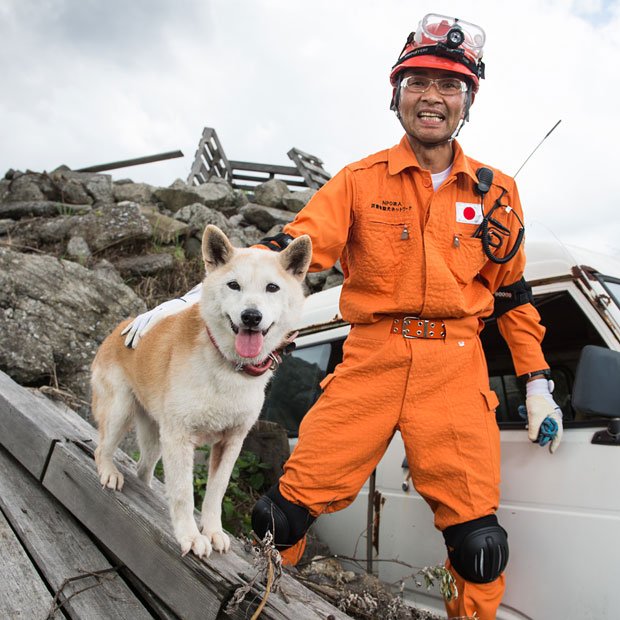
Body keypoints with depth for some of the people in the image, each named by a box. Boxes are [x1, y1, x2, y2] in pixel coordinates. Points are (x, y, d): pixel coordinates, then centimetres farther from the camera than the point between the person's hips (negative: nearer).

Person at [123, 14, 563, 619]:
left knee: (476, 538, 3)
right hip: (370, 360, -1)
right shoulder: (361, 180, 4)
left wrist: (537, 382, 13)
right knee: (290, 504, -1)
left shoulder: (496, 193, 11)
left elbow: (512, 292, 17)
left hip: (456, 370, 2)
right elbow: (291, 249, -7)